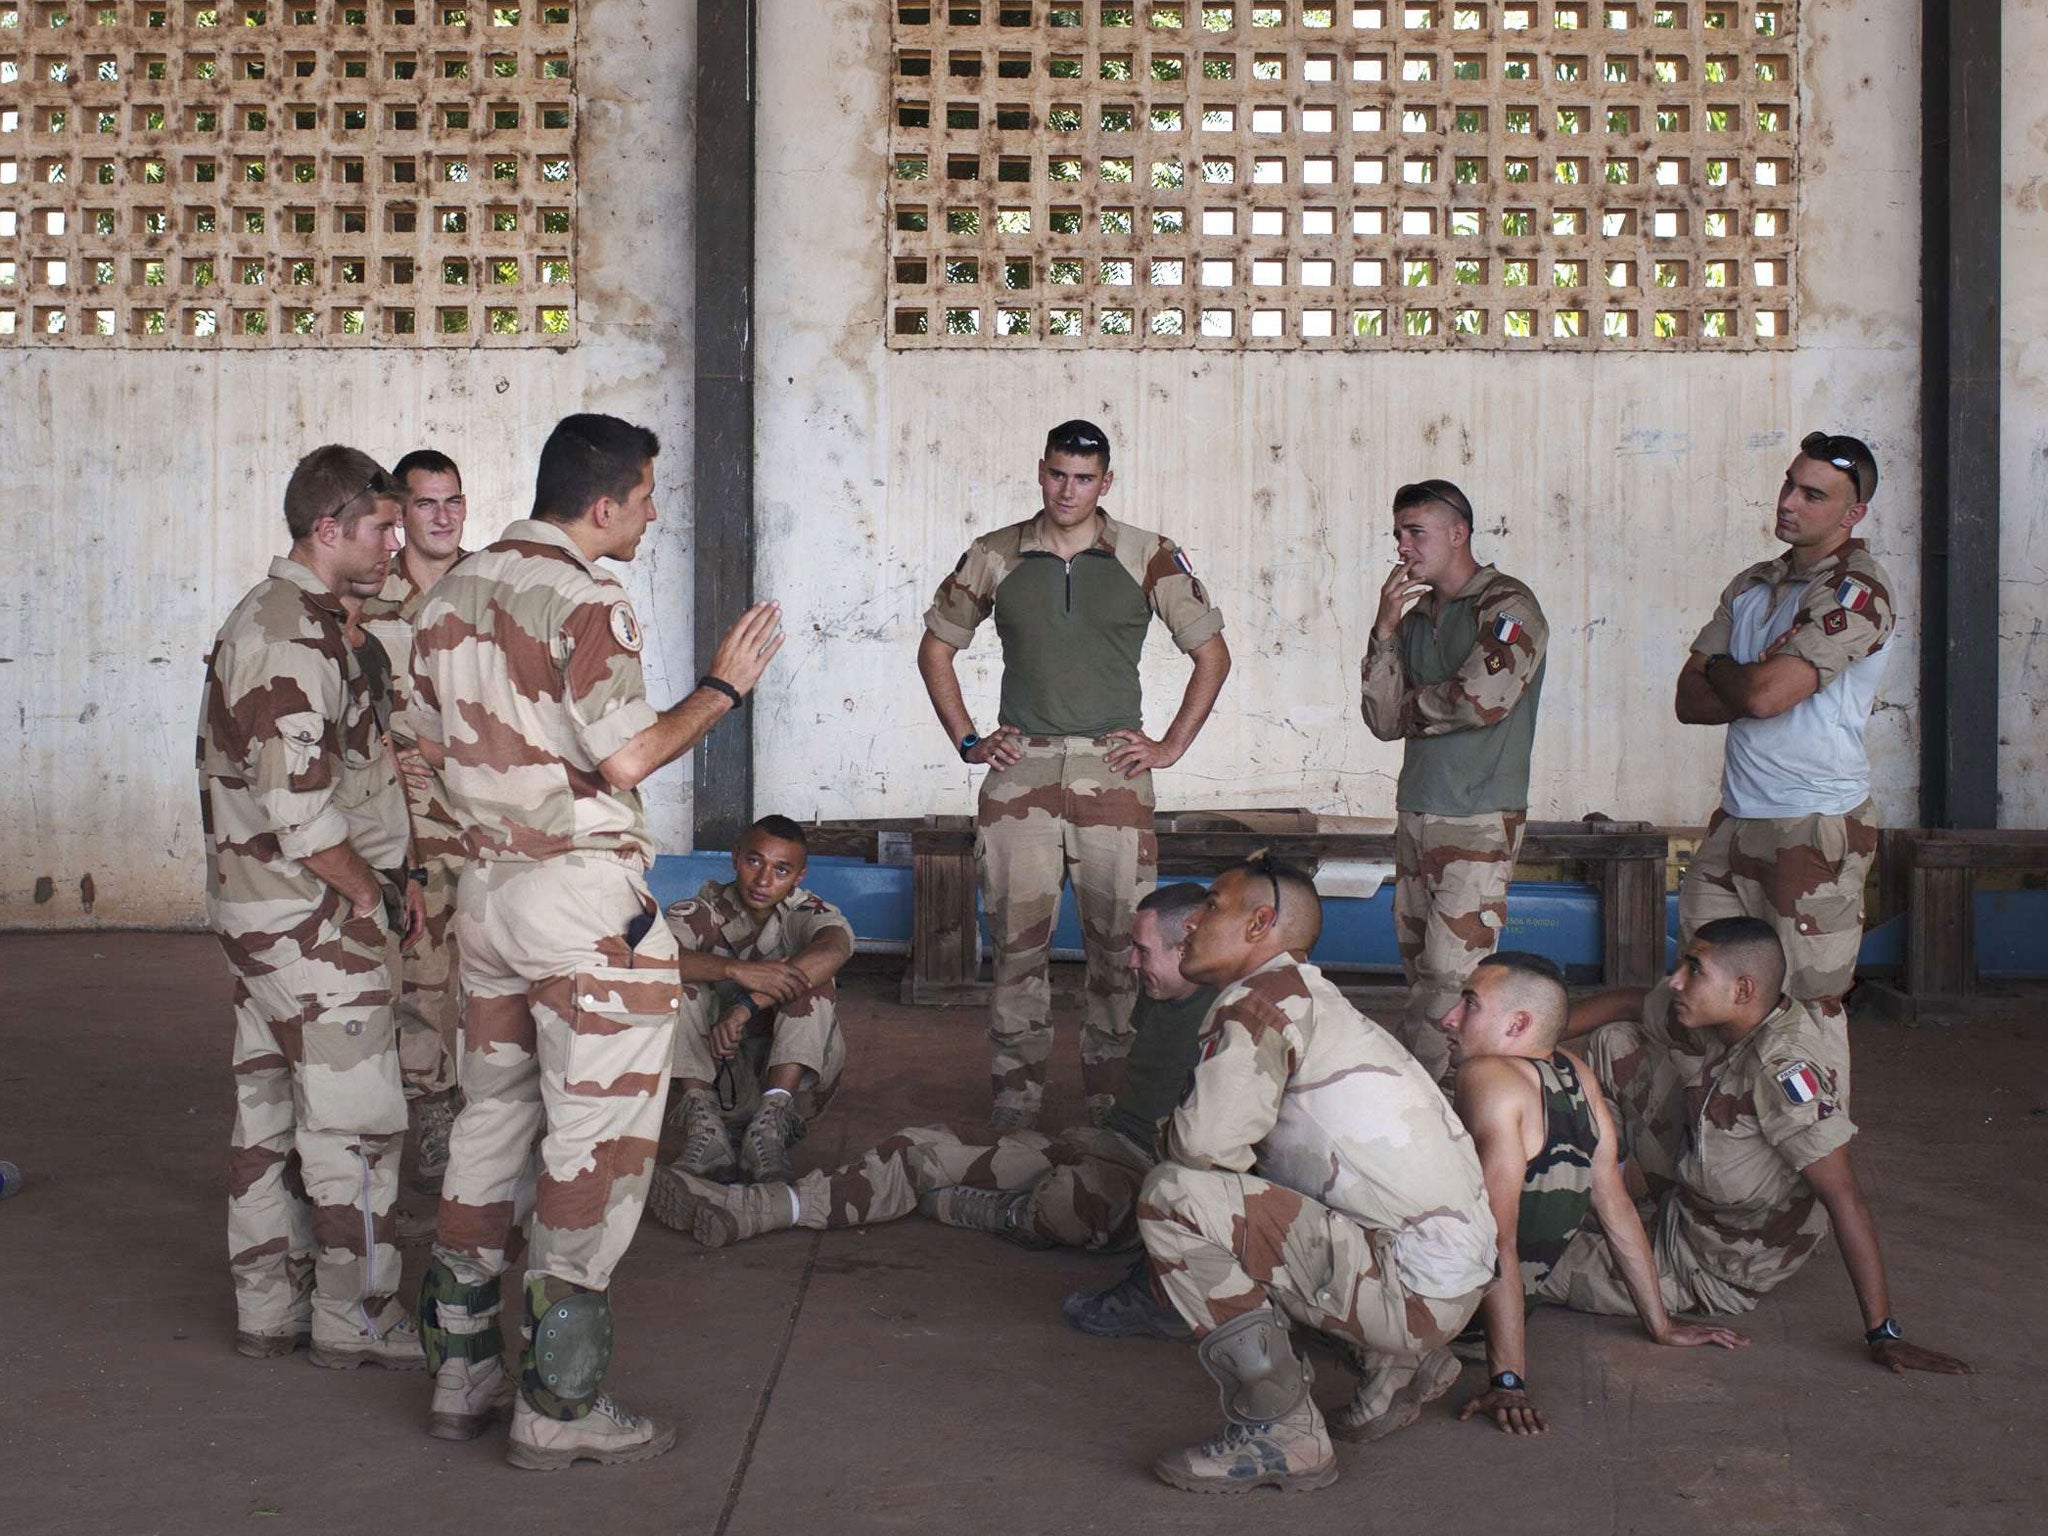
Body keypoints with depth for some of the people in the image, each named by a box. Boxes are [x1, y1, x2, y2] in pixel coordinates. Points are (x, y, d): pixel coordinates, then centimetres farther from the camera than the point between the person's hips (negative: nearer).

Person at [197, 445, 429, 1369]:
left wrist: (387, 875, 16)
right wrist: (372, 895, -12)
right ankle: (355, 1321, 6)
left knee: (270, 1111, 14)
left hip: (258, 911, 10)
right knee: (355, 1121, -3)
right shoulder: (298, 636, -19)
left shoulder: (264, 618, 15)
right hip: (314, 920, -10)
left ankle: (271, 1308, 23)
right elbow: (297, 805, -25)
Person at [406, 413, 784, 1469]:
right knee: (598, 1135, -2)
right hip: (585, 892, -8)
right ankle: (559, 1403, 1)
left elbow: (432, 745, 16)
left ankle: (461, 1367, 22)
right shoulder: (587, 602, -15)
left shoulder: (452, 594, 10)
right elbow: (624, 759, -19)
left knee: (494, 1116, 16)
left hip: (487, 885, 8)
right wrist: (723, 686, -7)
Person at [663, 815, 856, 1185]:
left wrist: (746, 1007, -44)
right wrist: (735, 969, -43)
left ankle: (769, 1127, -38)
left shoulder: (807, 913, -7)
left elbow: (833, 950, -34)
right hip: (715, 1069, 1)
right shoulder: (704, 912, -5)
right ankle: (703, 1126, -33)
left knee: (813, 987, -24)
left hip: (793, 1076, -1)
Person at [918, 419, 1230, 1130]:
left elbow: (1212, 652, 9)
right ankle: (1016, 1091, 9)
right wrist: (967, 740, 9)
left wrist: (1171, 746, 4)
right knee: (1017, 937, 1)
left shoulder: (1149, 558, 3)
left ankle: (1111, 1090, 14)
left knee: (1118, 938, 2)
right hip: (1020, 769, 1)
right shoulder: (995, 557, 6)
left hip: (1112, 768, -1)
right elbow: (936, 647, 17)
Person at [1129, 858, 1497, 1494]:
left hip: (1410, 1288, -10)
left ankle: (1278, 1433, -11)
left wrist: (1173, 1134, -2)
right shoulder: (1316, 999, 19)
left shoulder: (1269, 994, -9)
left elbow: (1208, 1139, -23)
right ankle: (1394, 1365, 20)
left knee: (1172, 1197, -16)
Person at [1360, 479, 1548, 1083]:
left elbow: (1482, 698, -23)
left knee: (1449, 975, -9)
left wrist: (1411, 706, -4)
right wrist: (1386, 632, -5)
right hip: (1417, 810, 7)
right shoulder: (1416, 613, 14)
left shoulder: (1507, 606, -7)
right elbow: (1383, 720, 6)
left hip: (1479, 818, -7)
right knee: (1418, 963, 10)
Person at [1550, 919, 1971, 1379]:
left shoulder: (1781, 1065, -36)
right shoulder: (1718, 1014, -11)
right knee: (1612, 1041, 7)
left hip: (1718, 1270, -8)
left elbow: (1844, 1198, -36)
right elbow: (1628, 1003, 9)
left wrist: (1883, 1333, -37)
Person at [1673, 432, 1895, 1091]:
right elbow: (1690, 700, 8)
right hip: (1738, 817, 8)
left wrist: (1721, 669, 1)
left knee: (1810, 1005, -2)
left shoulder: (1857, 590, -11)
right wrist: (1751, 683, -10)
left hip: (1816, 827, -8)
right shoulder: (1752, 586, 14)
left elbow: (1763, 694, -21)